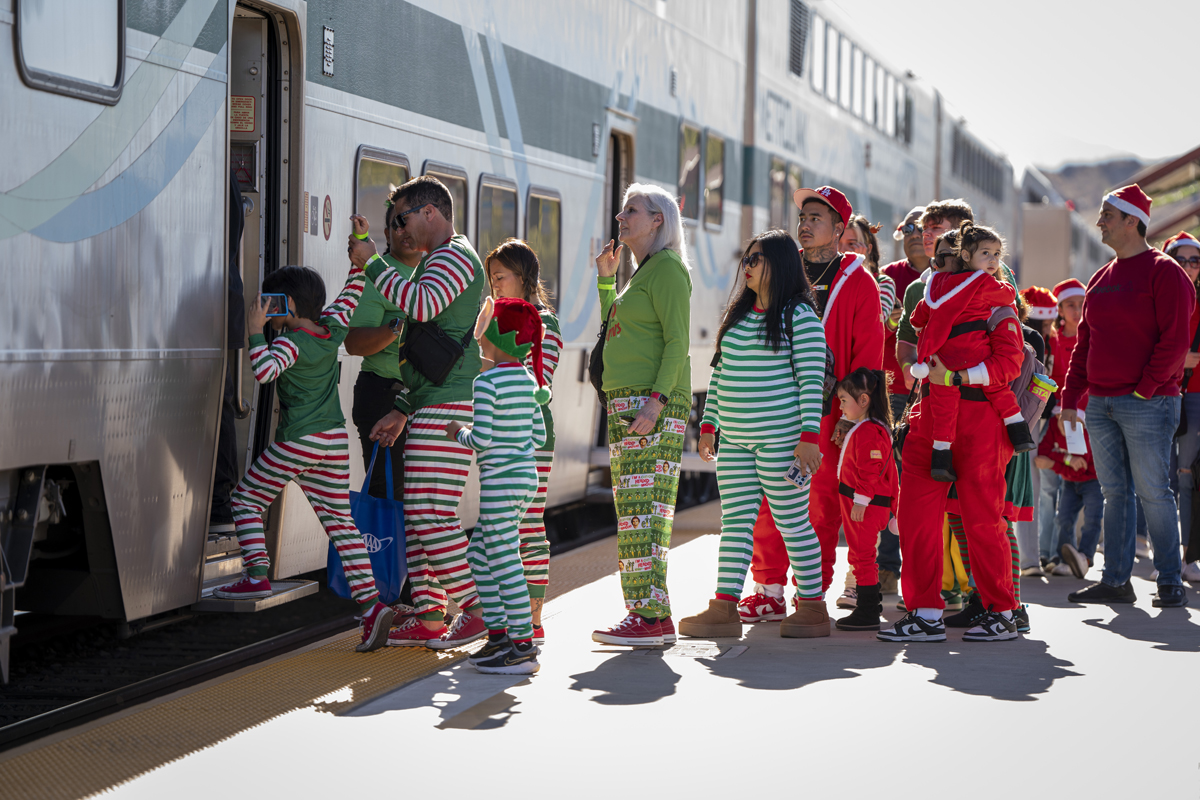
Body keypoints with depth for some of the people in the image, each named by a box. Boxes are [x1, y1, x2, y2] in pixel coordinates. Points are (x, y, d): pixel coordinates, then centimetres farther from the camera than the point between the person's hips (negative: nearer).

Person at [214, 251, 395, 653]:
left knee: (247, 499, 11)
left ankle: (257, 576, 3)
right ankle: (371, 603, -3)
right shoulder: (332, 331, 7)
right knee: (339, 520, 6)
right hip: (335, 440, 7)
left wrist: (256, 331, -20)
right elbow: (349, 296, 22)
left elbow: (264, 370, -30)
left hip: (298, 440, -7)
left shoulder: (291, 342, -13)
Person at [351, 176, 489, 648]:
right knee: (418, 516, 9)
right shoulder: (435, 262, 27)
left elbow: (421, 304, -26)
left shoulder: (455, 257, -6)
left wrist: (371, 263, -14)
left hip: (448, 406, -11)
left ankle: (478, 610, -9)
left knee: (432, 516, -13)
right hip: (430, 408, 11)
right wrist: (402, 410, 24)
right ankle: (428, 617, 12)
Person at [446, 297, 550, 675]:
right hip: (527, 477, 9)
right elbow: (539, 437, 12)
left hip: (500, 482, -9)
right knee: (479, 554, 18)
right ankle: (498, 635, 20)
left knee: (505, 563, -4)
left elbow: (482, 439, -19)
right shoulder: (528, 380, 9)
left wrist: (460, 431, 0)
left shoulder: (487, 381, -15)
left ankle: (524, 648, -3)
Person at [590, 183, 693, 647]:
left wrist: (656, 399, -24)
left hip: (654, 403, -10)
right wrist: (606, 277, 24)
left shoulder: (667, 267, -7)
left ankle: (651, 616, -15)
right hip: (625, 400, 10)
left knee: (643, 508, -14)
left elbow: (678, 341, -15)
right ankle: (648, 614, 9)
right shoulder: (642, 272, 22)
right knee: (633, 511, 8)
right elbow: (613, 328, 31)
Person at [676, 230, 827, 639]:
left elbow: (812, 379, -12)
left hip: (779, 437, -7)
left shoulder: (799, 316, -7)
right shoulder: (738, 315, 15)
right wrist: (708, 424, 15)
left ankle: (813, 606, 8)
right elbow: (720, 372, 19)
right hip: (734, 437, 7)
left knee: (793, 521, -1)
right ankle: (725, 607, 6)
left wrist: (809, 436, -17)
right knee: (735, 520, 5)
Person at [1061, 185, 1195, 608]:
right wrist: (1071, 396, 11)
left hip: (1146, 403, -7)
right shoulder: (1101, 279, 17)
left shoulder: (1162, 272, -6)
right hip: (1101, 405, 7)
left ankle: (1170, 583, 3)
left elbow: (1175, 339, -12)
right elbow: (1085, 342, 18)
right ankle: (1116, 580, 12)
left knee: (1153, 493, -4)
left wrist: (1147, 388, -16)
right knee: (1114, 493, 8)